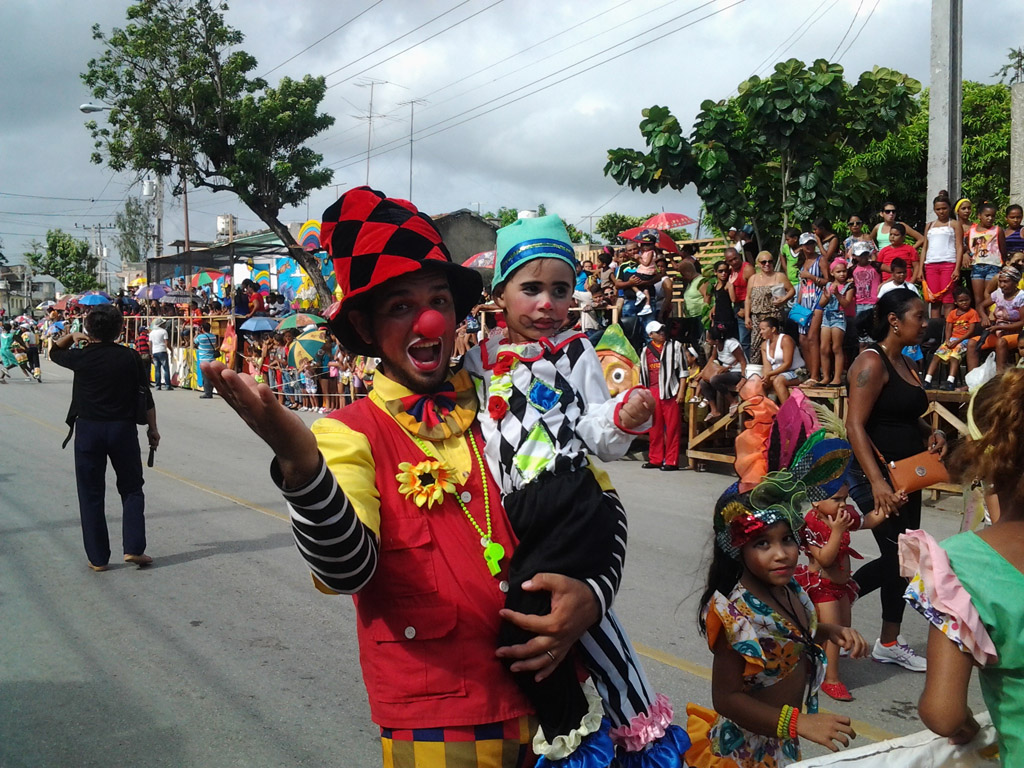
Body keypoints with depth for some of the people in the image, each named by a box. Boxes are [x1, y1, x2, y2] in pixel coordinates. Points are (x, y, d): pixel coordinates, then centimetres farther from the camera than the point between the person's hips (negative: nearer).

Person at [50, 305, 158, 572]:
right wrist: (153, 428, 7)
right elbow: (145, 396, -1)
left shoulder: (82, 357, -6)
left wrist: (71, 336, 11)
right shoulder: (130, 357, -5)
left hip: (88, 429, 0)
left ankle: (98, 557, 11)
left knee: (91, 494, 8)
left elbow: (54, 352, 16)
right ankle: (133, 548, 4)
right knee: (132, 489, 13)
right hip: (123, 429, 0)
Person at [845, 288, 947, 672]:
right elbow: (855, 426, -23)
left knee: (899, 557, 13)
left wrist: (932, 432, 2)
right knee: (899, 556, -2)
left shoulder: (905, 364, 13)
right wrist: (877, 482, -31)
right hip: (875, 476, -9)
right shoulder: (872, 362, -15)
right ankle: (889, 643, 14)